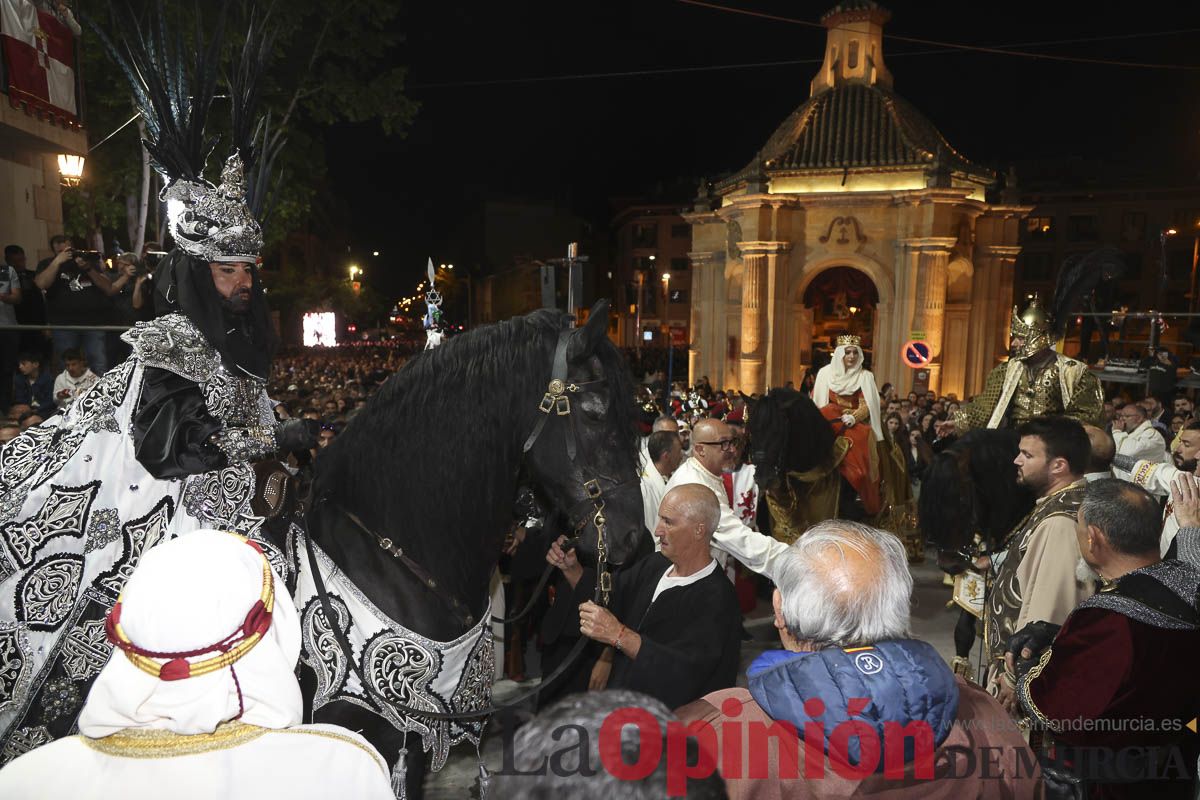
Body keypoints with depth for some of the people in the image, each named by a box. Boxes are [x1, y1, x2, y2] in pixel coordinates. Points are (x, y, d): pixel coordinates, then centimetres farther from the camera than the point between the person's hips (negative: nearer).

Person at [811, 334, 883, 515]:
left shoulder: (865, 376, 4)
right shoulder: (826, 372, 7)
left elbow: (866, 405, -4)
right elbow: (817, 401, 8)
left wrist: (853, 417, -23)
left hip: (855, 422, 0)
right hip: (831, 421, 0)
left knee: (860, 439, -30)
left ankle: (865, 502, -17)